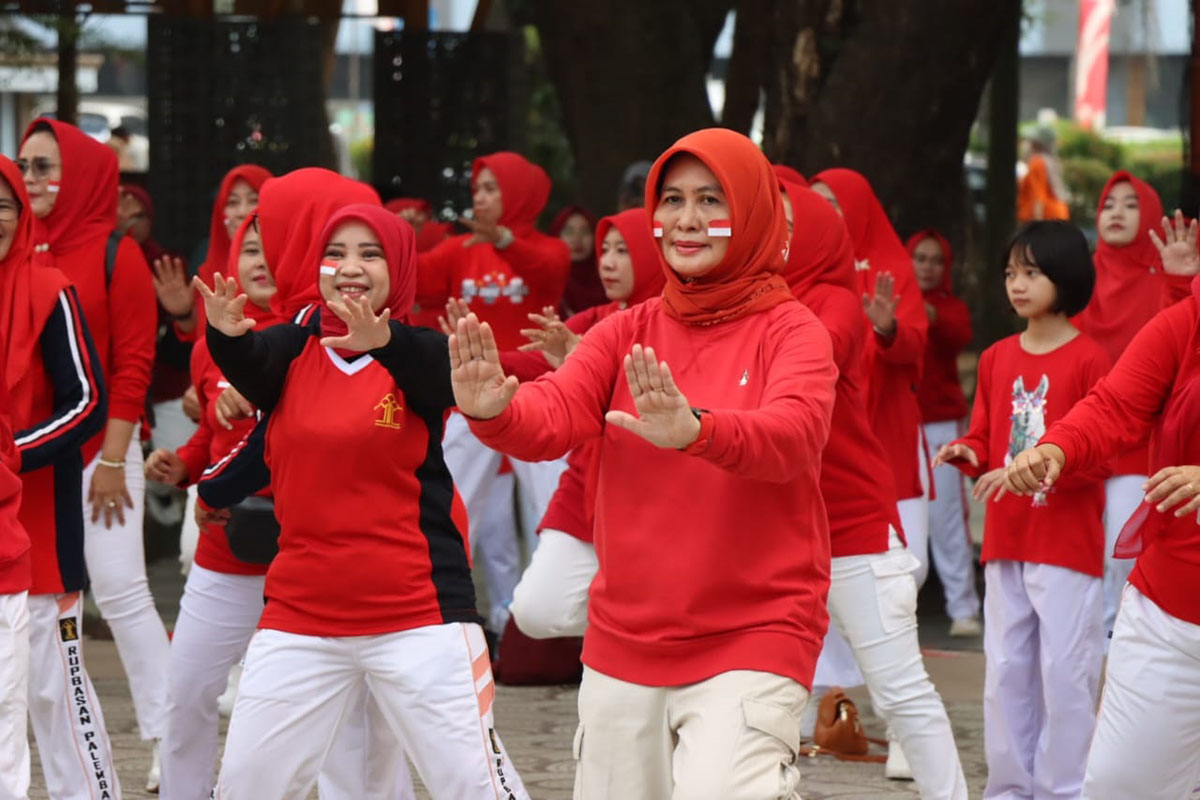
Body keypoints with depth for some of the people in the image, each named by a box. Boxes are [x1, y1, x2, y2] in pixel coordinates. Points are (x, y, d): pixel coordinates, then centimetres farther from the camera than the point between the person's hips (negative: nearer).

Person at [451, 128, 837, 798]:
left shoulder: (791, 332, -5)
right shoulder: (628, 333, 7)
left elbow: (794, 435, -25)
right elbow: (551, 418, -8)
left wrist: (695, 430, -44)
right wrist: (494, 413, -32)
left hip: (751, 639, -5)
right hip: (624, 646, 5)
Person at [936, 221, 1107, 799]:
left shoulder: (1088, 360, -8)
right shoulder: (997, 359, 10)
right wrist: (967, 453, -7)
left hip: (1068, 545, -6)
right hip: (1005, 541, 6)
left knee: (1065, 671, -4)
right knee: (1006, 670, 9)